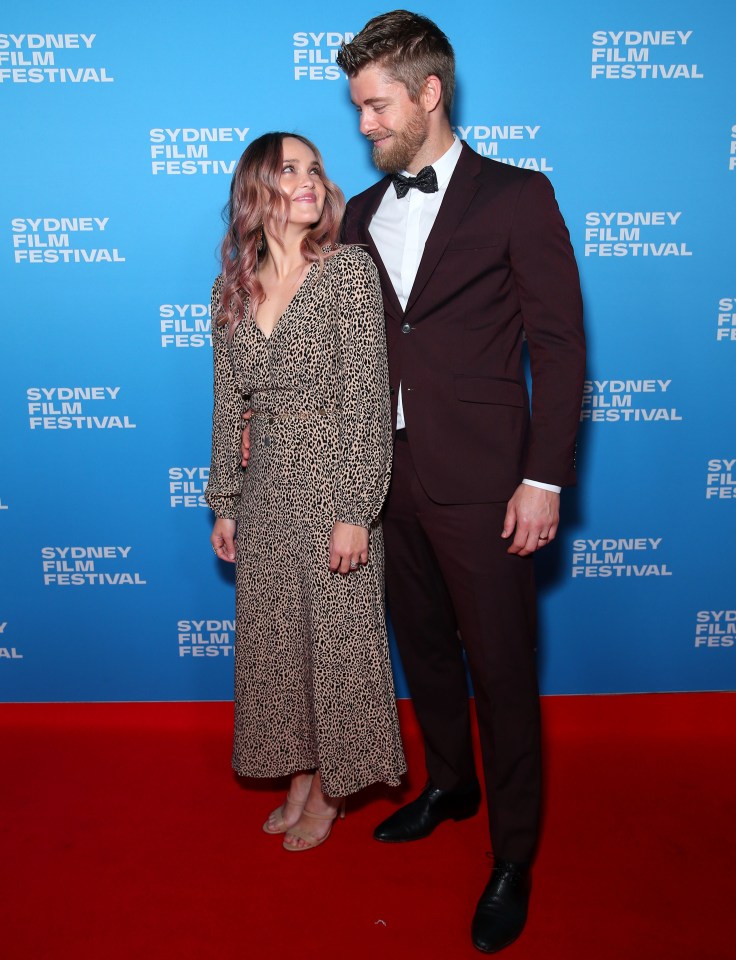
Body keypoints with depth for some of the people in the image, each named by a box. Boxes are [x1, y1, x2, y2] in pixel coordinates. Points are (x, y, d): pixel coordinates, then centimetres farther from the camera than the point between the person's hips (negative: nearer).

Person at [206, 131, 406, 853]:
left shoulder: (348, 269, -8)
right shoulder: (233, 288, 7)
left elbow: (368, 397, -13)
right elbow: (229, 404, 11)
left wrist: (355, 511, -17)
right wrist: (223, 504, 11)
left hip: (332, 478, -5)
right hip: (264, 486, 5)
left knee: (337, 633, 6)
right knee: (273, 634, 13)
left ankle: (329, 790, 27)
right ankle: (298, 775, 33)